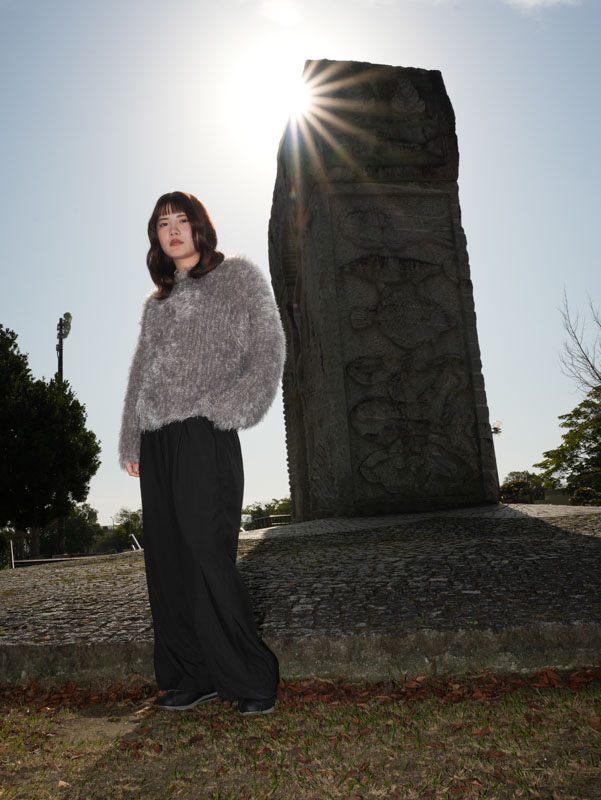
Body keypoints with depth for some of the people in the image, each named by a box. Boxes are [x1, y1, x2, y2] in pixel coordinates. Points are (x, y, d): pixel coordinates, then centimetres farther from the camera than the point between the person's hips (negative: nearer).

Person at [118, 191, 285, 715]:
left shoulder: (238, 277, 8)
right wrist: (131, 443, 12)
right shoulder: (157, 303, 24)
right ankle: (193, 677, 14)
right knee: (166, 560, 4)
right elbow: (141, 372, 22)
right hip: (156, 440, 7)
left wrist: (226, 408, -13)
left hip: (203, 434, -6)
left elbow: (268, 350, -1)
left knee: (206, 555, -12)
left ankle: (251, 680, 0)